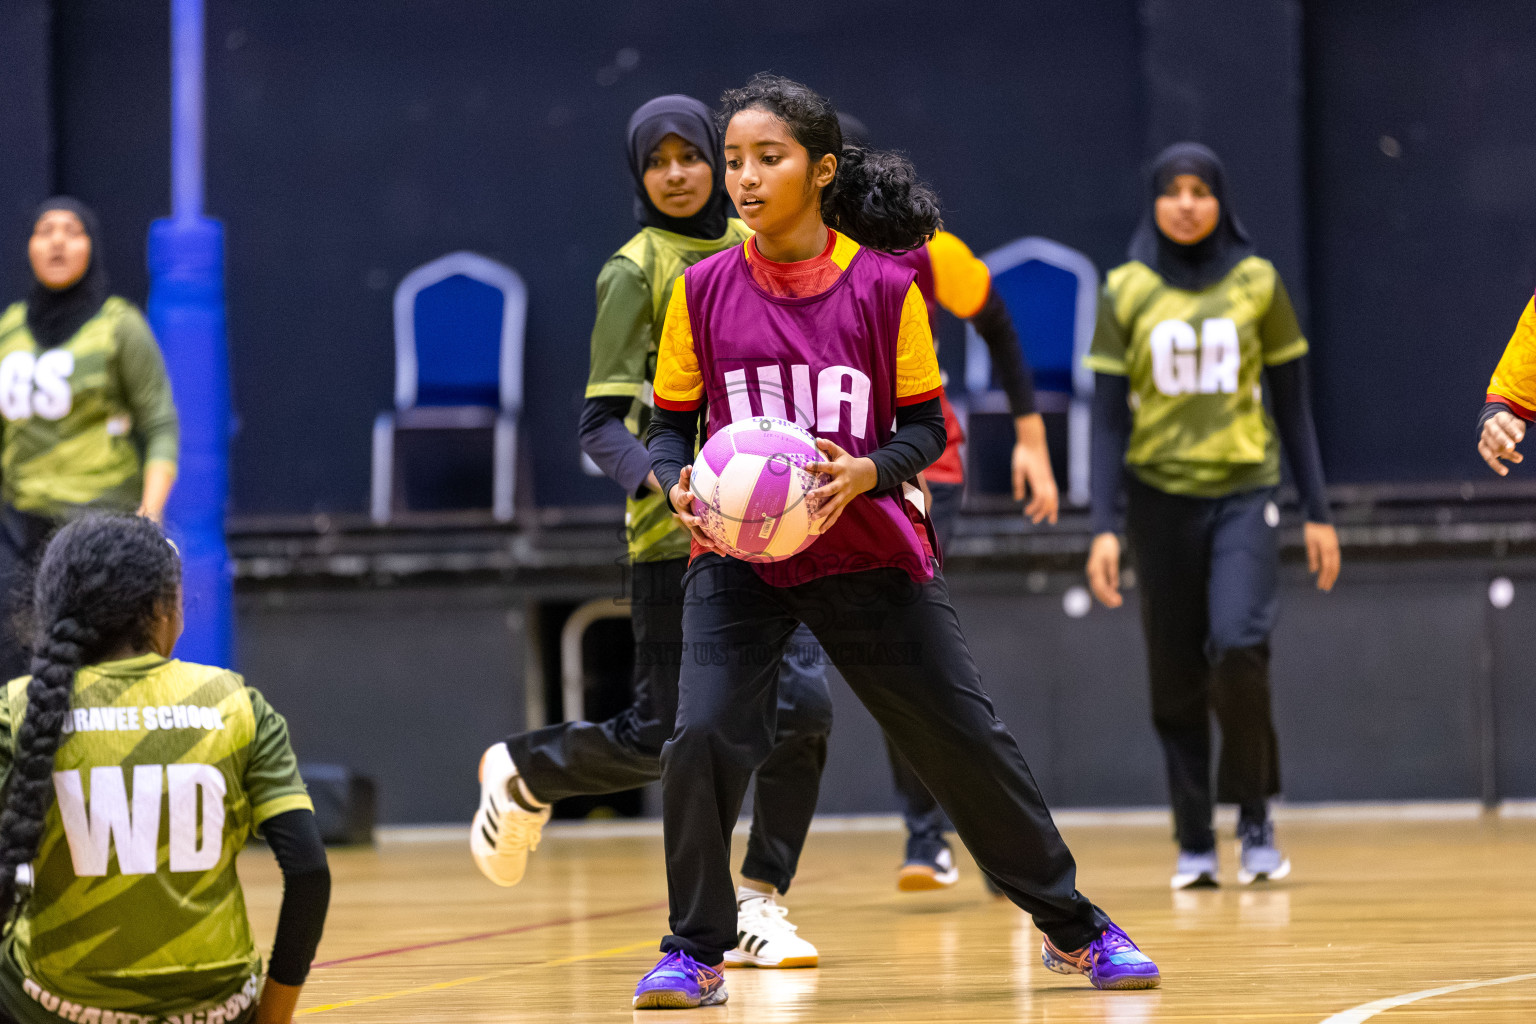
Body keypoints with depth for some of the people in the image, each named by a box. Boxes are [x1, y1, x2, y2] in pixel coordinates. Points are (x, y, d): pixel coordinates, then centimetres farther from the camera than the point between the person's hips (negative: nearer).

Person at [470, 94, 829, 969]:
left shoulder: (754, 248, 8)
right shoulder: (636, 272, -8)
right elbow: (602, 423, -14)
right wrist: (663, 483, -31)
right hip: (679, 537, -5)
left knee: (806, 705, -11)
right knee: (661, 739, -1)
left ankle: (757, 906, 0)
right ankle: (523, 775, 30)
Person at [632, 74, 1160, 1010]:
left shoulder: (885, 287, -5)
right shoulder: (705, 290, -2)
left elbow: (924, 427, -1)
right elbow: (671, 423, 5)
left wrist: (868, 471, -22)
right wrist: (678, 481, -17)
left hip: (873, 555, 0)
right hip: (739, 557, 0)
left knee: (969, 741, 4)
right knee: (705, 739, -18)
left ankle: (1074, 929, 22)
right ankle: (697, 953, 1)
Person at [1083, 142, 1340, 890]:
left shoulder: (1258, 283, 3)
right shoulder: (1125, 292, 2)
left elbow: (1292, 406, 8)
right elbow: (1109, 419, 2)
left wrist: (1318, 513, 5)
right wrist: (1103, 528, -7)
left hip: (1244, 492, -1)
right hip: (1160, 498, 1)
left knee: (1238, 646, -20)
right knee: (1176, 679, 2)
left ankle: (1255, 820, -2)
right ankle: (1194, 844, 12)